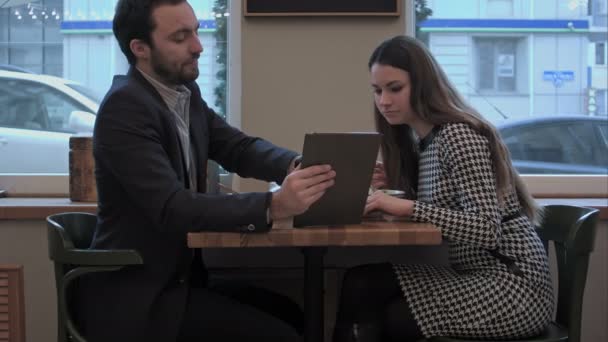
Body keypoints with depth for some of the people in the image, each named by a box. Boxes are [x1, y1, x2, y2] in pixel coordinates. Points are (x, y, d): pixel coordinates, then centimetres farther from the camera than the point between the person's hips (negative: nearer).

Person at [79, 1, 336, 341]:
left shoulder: (185, 92, 7)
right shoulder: (125, 106, -20)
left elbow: (239, 147, 6)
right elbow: (172, 208, -28)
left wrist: (295, 165, -17)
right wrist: (273, 206, -38)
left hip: (180, 276, 8)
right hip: (138, 296, -8)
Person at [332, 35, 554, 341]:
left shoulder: (459, 136, -16)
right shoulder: (418, 138, 11)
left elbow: (486, 230, -24)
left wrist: (406, 207, -30)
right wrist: (392, 188, -2)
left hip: (511, 283, -7)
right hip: (471, 273, 7)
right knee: (359, 285, -12)